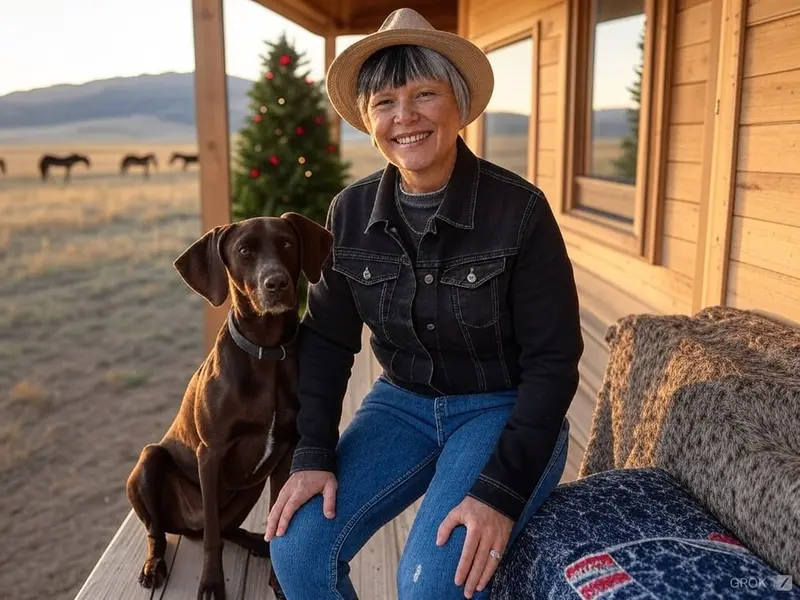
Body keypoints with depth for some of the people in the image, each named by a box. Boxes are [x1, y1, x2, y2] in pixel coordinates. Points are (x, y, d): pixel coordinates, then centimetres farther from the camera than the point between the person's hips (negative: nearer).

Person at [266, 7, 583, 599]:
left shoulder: (519, 209, -18)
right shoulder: (352, 212, -5)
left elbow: (553, 362, -15)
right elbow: (326, 340, 3)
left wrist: (502, 490, -22)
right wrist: (313, 454, -8)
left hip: (505, 411, -4)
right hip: (404, 403, 4)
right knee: (297, 546, -11)